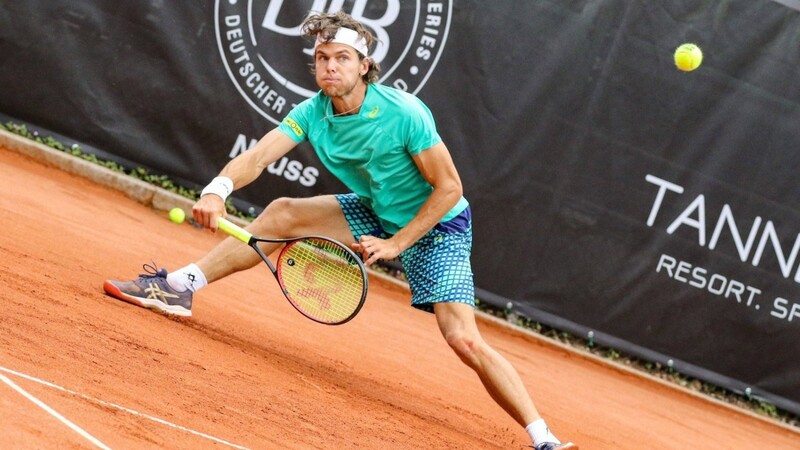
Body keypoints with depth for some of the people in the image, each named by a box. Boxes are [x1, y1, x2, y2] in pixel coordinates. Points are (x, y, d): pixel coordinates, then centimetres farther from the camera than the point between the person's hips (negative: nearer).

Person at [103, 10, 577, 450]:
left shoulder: (404, 113, -28)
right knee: (283, 213, -3)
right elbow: (258, 156, -22)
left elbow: (449, 189, -22)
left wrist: (397, 243, -26)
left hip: (438, 225, -6)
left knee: (465, 340, -20)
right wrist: (217, 190, -42)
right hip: (378, 213, 6)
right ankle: (182, 286, 4)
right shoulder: (313, 112, -11)